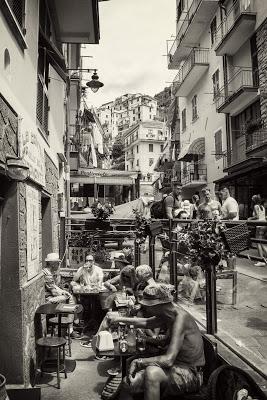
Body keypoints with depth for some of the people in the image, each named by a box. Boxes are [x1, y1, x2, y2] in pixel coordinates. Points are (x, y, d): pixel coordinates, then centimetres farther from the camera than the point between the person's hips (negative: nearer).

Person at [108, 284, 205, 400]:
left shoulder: (180, 318, -25)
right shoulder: (166, 316, 2)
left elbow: (168, 360, -30)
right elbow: (146, 323, 23)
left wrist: (138, 362, -21)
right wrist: (120, 319, 22)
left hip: (191, 374, -8)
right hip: (175, 368, 8)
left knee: (152, 372, -34)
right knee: (127, 385, -2)